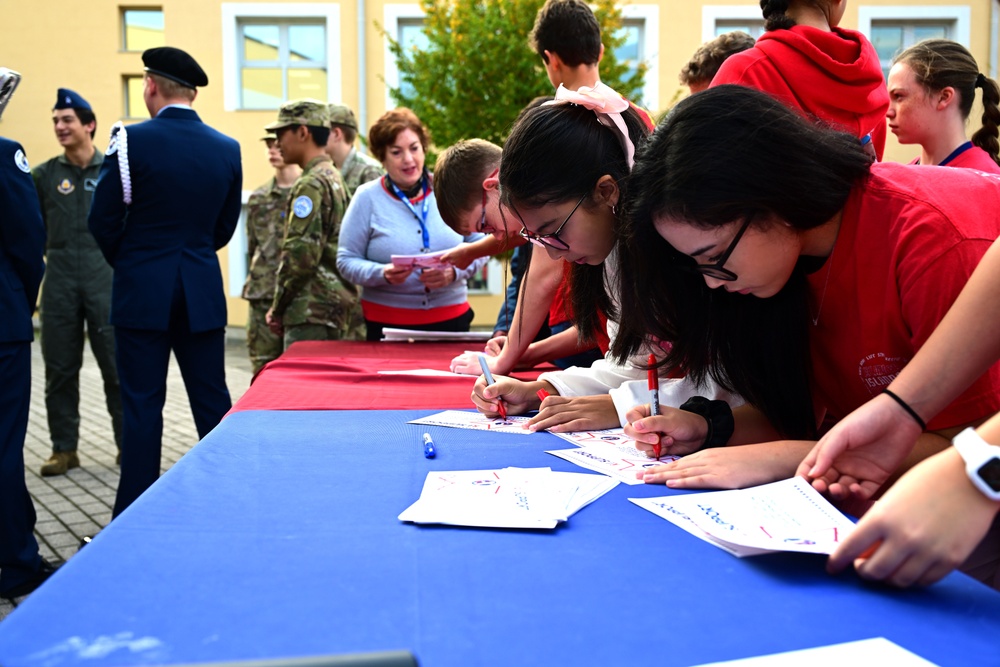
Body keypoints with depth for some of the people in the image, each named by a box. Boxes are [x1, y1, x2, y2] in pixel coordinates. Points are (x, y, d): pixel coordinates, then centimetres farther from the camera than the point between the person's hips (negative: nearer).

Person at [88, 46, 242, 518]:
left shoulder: (132, 139, -9)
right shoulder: (228, 149, 3)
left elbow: (103, 220, -5)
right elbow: (225, 227, 9)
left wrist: (126, 263, 12)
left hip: (142, 290, -3)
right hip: (203, 292, 3)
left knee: (142, 406, 3)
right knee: (212, 403, 11)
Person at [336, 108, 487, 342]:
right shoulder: (367, 198, -2)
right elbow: (347, 260, -2)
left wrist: (454, 272, -15)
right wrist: (382, 274, -21)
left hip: (451, 319, 2)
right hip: (387, 323, -1)